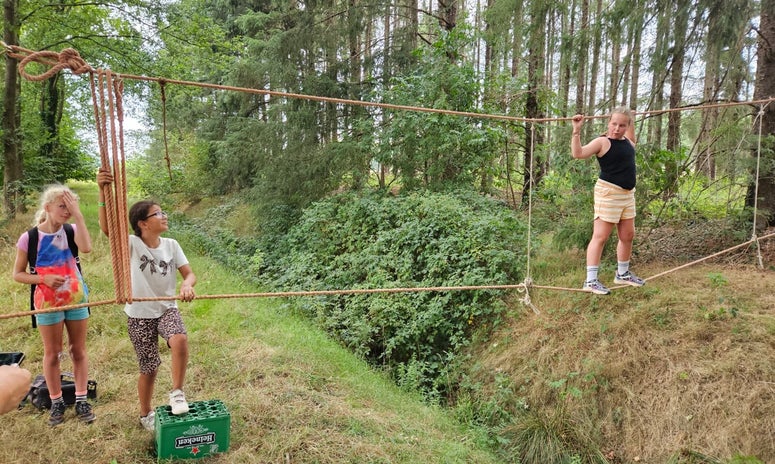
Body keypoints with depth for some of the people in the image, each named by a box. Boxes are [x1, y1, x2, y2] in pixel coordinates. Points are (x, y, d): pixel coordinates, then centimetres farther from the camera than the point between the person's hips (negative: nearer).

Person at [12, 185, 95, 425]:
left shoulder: (71, 231, -6)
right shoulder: (29, 238, -9)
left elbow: (86, 248, -28)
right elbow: (18, 274, -2)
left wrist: (78, 215, -26)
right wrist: (44, 279, -19)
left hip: (76, 299, 2)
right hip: (48, 303, -1)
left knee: (79, 351, 10)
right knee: (52, 354, 11)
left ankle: (81, 400, 21)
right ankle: (56, 402, 25)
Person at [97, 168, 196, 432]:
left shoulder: (171, 245, -3)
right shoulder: (131, 244, -14)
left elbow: (189, 273, -2)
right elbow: (106, 227, -32)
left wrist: (187, 285, -27)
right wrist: (102, 191, -45)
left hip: (167, 308, 2)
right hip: (140, 315, -2)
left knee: (180, 340, -30)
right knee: (149, 368, 7)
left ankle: (177, 393, -9)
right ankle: (146, 415, 33)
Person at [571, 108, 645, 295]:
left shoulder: (627, 141, 13)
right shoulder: (602, 141, -10)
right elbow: (578, 153, -24)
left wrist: (631, 121, 39)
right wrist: (577, 130, -29)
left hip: (628, 194, 8)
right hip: (608, 193, -8)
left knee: (628, 235, 15)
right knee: (600, 236, -10)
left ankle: (623, 273, 32)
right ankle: (590, 281, -8)